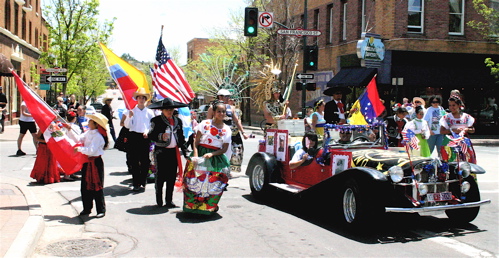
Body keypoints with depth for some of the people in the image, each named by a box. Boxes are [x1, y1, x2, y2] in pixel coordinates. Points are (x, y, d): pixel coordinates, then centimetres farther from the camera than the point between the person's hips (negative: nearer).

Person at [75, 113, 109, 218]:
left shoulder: (98, 136, -18)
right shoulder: (88, 133, 8)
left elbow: (91, 150, -25)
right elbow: (78, 139, 14)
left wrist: (79, 149, -19)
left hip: (96, 162, -8)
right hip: (87, 161, 8)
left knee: (97, 187, -2)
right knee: (85, 186, 13)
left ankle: (101, 210, 8)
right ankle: (87, 208, 24)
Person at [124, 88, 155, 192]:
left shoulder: (150, 112, 9)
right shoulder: (132, 111, 8)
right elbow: (127, 125, 3)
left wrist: (147, 132, -10)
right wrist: (130, 117, -13)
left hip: (145, 137, 0)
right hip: (134, 136, 0)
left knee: (145, 161, -1)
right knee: (134, 162, 0)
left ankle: (142, 182, 10)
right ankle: (136, 183, 6)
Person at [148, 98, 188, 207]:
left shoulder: (178, 121, 12)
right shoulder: (156, 120, -2)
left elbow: (181, 137, 16)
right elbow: (150, 135, -6)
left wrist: (185, 150, 11)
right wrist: (160, 137, -23)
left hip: (174, 152, 4)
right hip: (161, 152, -4)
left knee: (172, 176, 6)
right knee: (160, 176, -1)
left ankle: (169, 200, 16)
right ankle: (159, 200, 11)